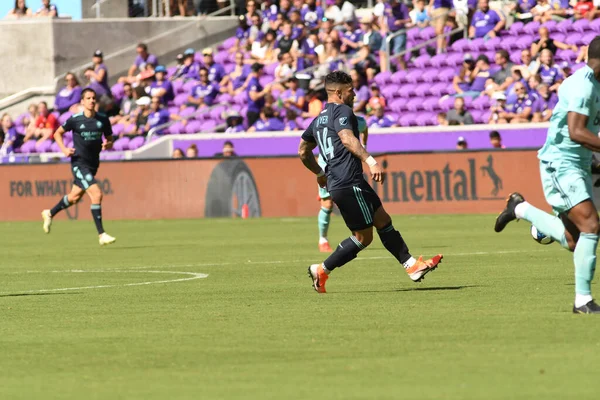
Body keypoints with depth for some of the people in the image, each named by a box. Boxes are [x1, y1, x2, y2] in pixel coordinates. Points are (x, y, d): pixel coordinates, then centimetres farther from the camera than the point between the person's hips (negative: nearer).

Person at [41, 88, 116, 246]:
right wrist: (64, 149, -10)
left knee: (74, 197, 19)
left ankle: (50, 214, 45)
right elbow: (58, 133, 6)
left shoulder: (103, 119, 1)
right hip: (79, 162, -6)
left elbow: (110, 139, 11)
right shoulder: (75, 119, -9)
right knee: (97, 194, -19)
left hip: (93, 164, 6)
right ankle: (101, 235, -14)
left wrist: (108, 144, -13)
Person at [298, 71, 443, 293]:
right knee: (363, 237, -5)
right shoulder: (342, 111, -7)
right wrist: (371, 161, -36)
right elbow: (347, 138, -26)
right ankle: (321, 270, 0)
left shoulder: (319, 119, 22)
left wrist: (319, 174, 45)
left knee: (383, 221, 11)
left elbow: (303, 151, 31)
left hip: (335, 182, 10)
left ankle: (412, 265, 9)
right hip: (349, 182, -10)